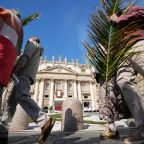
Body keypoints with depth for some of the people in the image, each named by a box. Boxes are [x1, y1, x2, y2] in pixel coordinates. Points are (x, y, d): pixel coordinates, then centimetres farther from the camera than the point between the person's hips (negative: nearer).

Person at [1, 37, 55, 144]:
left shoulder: (33, 43, 12)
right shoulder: (36, 55, 38)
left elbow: (25, 56, -7)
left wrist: (14, 70, -13)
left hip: (24, 73, -11)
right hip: (26, 76, 11)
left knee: (21, 97, -31)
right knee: (12, 100, 8)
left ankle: (45, 121, -47)